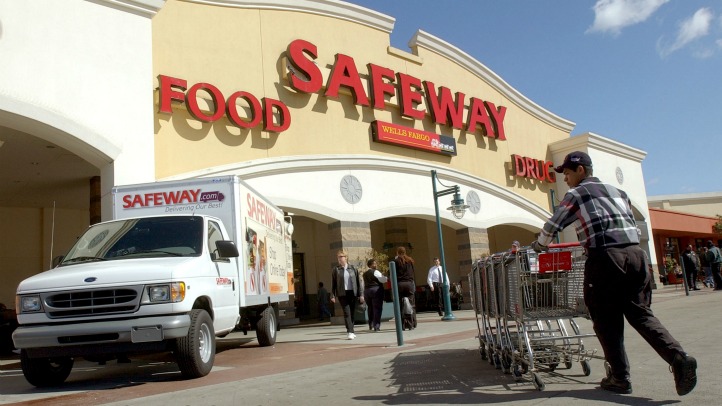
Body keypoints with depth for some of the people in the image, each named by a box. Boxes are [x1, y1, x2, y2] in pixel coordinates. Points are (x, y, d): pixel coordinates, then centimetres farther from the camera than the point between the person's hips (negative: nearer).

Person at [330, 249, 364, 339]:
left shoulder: (353, 268, 6)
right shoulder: (336, 269, 3)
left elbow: (358, 281, 7)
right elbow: (333, 283, 2)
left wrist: (361, 294, 2)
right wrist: (332, 296, -4)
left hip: (352, 293, 2)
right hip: (342, 294, -2)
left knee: (352, 313, 6)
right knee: (347, 313, -11)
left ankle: (350, 331, 19)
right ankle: (350, 332, -14)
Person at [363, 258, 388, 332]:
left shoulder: (365, 274, 15)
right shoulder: (375, 272, -7)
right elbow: (383, 280, -14)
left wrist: (364, 295, 22)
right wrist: (387, 278, 5)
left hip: (367, 291, 7)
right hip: (376, 290, -7)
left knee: (370, 308, 15)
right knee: (377, 308, -5)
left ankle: (371, 325, 20)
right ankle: (376, 326, -9)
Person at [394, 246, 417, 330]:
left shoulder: (396, 261, 1)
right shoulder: (410, 260, 9)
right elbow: (414, 273, 9)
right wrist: (414, 285, 12)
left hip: (399, 284, -2)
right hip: (410, 283, 2)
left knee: (400, 306, 1)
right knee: (411, 305, 5)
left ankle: (403, 325, -1)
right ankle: (411, 325, 2)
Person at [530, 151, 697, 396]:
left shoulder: (576, 194, 6)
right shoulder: (617, 191, 24)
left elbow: (552, 226, 7)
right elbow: (633, 225, 25)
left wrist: (538, 246, 24)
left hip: (605, 257, -6)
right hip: (636, 253, 6)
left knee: (607, 320, 4)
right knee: (641, 313, 10)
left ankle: (619, 378, 6)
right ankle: (679, 357, -8)